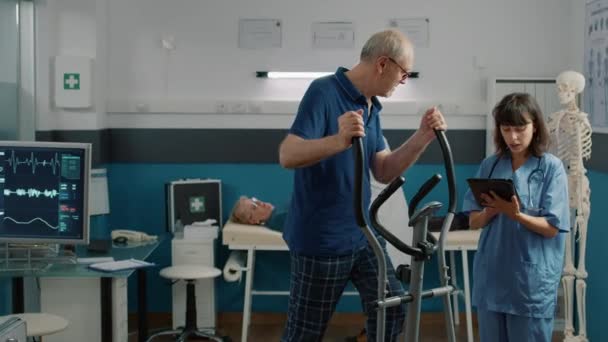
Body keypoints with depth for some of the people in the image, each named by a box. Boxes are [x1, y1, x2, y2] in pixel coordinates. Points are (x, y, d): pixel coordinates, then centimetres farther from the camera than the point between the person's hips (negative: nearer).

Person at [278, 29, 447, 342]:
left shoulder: (371, 106, 9)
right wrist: (338, 141, -45)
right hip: (320, 238, -8)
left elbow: (384, 171, 9)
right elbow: (287, 155, -27)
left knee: (391, 310, 5)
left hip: (362, 234, 8)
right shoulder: (324, 92, -17)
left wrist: (423, 137, -5)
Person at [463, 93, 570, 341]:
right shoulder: (490, 166, 4)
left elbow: (551, 228, -9)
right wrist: (490, 212, -15)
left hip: (532, 280, -4)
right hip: (491, 276, 4)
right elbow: (474, 222, 6)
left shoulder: (551, 167, -7)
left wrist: (516, 215, -24)